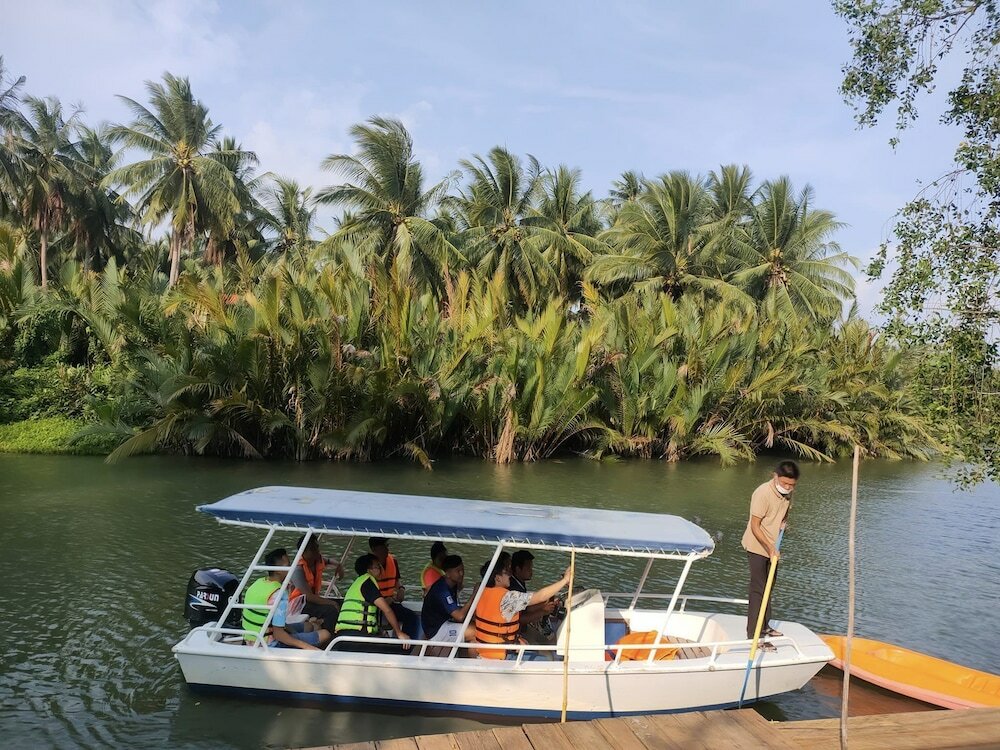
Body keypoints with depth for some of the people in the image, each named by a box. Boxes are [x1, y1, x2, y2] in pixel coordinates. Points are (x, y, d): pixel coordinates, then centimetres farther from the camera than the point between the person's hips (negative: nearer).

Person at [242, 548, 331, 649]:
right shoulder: (280, 594, -24)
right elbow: (278, 634, -26)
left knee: (308, 626, 25)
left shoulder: (258, 583, 4)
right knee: (324, 635, -11)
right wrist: (306, 646, -24)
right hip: (269, 646, -9)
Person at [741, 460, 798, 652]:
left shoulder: (787, 492, -3)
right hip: (757, 547, -8)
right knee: (758, 591, -7)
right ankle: (753, 635, -3)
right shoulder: (763, 493, -27)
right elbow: (755, 526, -24)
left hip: (773, 548, 8)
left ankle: (764, 626, 33)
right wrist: (771, 548, -28)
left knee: (769, 588, 18)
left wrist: (784, 520, 0)